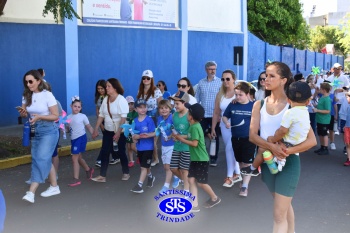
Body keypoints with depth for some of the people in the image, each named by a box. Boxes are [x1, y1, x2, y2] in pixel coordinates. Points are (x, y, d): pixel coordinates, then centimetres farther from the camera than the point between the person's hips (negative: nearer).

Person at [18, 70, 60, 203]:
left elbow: (55, 116, -12)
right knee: (45, 160, 11)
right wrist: (23, 113, -12)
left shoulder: (47, 95, -13)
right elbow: (25, 114, 12)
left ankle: (31, 192, -14)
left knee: (40, 159, -12)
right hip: (35, 132, 7)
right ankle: (54, 187, 23)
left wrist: (39, 117, -25)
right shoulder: (26, 96, 4)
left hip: (49, 131, -6)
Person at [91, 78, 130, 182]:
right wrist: (96, 129, 2)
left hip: (120, 131, -6)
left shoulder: (121, 100, -16)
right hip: (108, 131, 6)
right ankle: (102, 176, 5)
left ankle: (126, 173, 23)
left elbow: (123, 118, -21)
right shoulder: (105, 100, 3)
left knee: (121, 152, 5)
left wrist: (118, 132, -27)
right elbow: (101, 115, 6)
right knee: (104, 152, 0)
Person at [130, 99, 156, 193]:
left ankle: (139, 185, 1)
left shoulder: (149, 120, -12)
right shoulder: (135, 121, 0)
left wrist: (148, 135, -31)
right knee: (145, 165, 21)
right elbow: (133, 136, -1)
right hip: (140, 147, 5)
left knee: (144, 166, -4)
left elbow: (154, 133, -13)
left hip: (148, 147, -5)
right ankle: (150, 177, 47)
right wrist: (137, 136, -22)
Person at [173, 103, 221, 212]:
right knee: (191, 180, 5)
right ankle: (194, 205, 8)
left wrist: (181, 139, -17)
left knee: (201, 183, 1)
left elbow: (194, 143, -24)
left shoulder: (195, 127, -21)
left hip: (201, 160, -9)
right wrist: (179, 137, 2)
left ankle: (214, 198, 24)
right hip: (194, 159, 9)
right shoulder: (193, 126, 8)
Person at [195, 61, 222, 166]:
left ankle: (213, 158, 17)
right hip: (202, 115, 3)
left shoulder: (220, 82, -3)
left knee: (215, 137, 7)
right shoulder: (201, 82, 7)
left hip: (215, 115, -3)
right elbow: (197, 98, 10)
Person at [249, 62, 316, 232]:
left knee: (279, 214, -4)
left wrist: (289, 151, -27)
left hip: (288, 162, -4)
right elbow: (252, 135, -9)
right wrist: (272, 147, -27)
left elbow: (312, 140, -13)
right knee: (285, 205, 24)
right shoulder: (259, 105, -2)